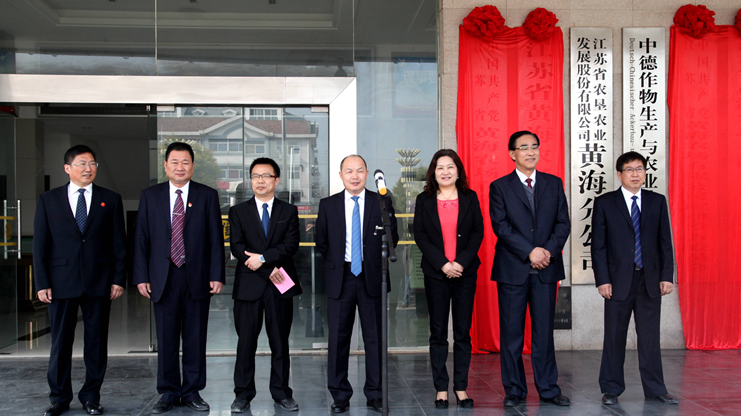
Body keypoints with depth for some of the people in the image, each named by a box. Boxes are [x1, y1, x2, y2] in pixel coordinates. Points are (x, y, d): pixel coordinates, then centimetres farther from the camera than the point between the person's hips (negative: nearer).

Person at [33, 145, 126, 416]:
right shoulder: (48, 200, 7)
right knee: (60, 342, 6)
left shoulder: (111, 200, 7)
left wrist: (119, 279, -1)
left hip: (99, 282, 0)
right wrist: (42, 283, -2)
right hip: (61, 281, 0)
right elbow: (40, 245, 5)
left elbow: (119, 243, 6)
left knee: (96, 341, 6)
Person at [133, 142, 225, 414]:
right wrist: (141, 277, -2)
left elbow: (216, 239, 2)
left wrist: (216, 275, -5)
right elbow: (141, 239, 5)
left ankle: (192, 391, 18)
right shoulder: (150, 196, 8)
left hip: (197, 279, 0)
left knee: (195, 338, 6)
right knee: (166, 339, 6)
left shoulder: (207, 196, 5)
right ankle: (168, 393, 18)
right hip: (163, 279, 1)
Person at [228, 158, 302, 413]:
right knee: (246, 342, 3)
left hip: (280, 286, 0)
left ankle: (281, 393, 16)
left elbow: (291, 245, -3)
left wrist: (263, 257, -15)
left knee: (280, 342, 6)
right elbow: (237, 248, -2)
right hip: (248, 286, 0)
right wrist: (268, 270, -11)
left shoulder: (289, 211, 10)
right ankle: (243, 394, 13)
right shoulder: (238, 212, 9)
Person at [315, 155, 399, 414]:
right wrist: (335, 263, 9)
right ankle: (340, 395, 17)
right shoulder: (328, 205, 5)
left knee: (375, 337, 4)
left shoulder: (382, 202, 2)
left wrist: (377, 263, 2)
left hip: (372, 277, -1)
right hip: (340, 278, 1)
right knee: (338, 338, 5)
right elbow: (321, 241, 13)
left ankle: (375, 395, 15)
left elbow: (392, 237, 7)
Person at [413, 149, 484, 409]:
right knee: (438, 333, 3)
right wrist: (442, 264, -11)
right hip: (435, 273, 0)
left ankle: (461, 387, 13)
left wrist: (461, 262, -11)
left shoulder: (470, 198, 6)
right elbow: (420, 235, 0)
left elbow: (478, 232, 1)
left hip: (465, 271, 0)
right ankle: (441, 389, 11)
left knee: (463, 333, 4)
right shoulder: (424, 200, 5)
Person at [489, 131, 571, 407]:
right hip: (512, 269, -2)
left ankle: (548, 389, 15)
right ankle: (514, 390, 14)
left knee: (544, 331, 6)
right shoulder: (500, 187, 3)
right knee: (511, 333, 4)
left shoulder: (554, 184, 12)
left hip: (546, 269, 2)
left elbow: (563, 223, 6)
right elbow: (500, 226, -7)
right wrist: (530, 252, -15)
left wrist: (549, 250, -10)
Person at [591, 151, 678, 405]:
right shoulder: (605, 203, 2)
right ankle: (611, 390, 15)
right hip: (619, 280, -2)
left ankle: (655, 390, 17)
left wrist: (666, 276, 1)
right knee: (614, 337, 5)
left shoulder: (657, 202, 9)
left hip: (650, 280, 2)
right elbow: (598, 245, -1)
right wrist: (602, 279, -8)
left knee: (650, 337, 7)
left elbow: (665, 242, 8)